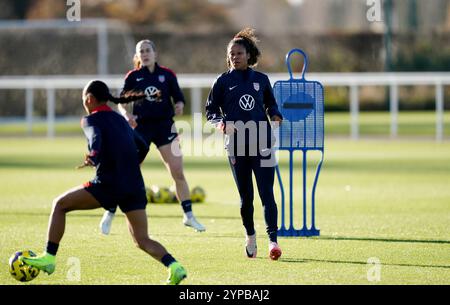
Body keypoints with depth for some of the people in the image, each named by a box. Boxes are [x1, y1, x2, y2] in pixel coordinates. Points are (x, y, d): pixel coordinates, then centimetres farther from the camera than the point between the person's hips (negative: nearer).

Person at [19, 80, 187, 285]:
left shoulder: (91, 120, 3)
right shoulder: (120, 120, 23)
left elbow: (96, 137, -20)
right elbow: (142, 148, 31)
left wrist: (93, 156, -37)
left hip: (109, 185, -6)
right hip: (135, 187, 6)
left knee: (60, 204, 10)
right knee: (143, 241, 7)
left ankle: (49, 258, 3)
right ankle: (174, 266, -18)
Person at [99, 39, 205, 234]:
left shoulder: (167, 75, 4)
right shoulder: (133, 77, 2)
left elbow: (179, 99, 5)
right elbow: (122, 101, 4)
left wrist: (179, 107, -17)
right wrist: (126, 115, -16)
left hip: (164, 125, 1)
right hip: (141, 127, -1)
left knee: (178, 172, -3)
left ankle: (189, 216, 7)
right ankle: (109, 214, 9)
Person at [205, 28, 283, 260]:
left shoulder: (261, 79, 9)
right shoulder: (223, 81, 4)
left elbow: (270, 102, 21)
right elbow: (211, 109, 8)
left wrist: (275, 115, 0)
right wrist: (219, 123, -12)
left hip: (262, 143, 0)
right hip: (236, 144, 0)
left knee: (267, 193, -11)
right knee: (245, 195, 7)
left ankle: (272, 239, -17)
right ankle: (250, 235, 28)